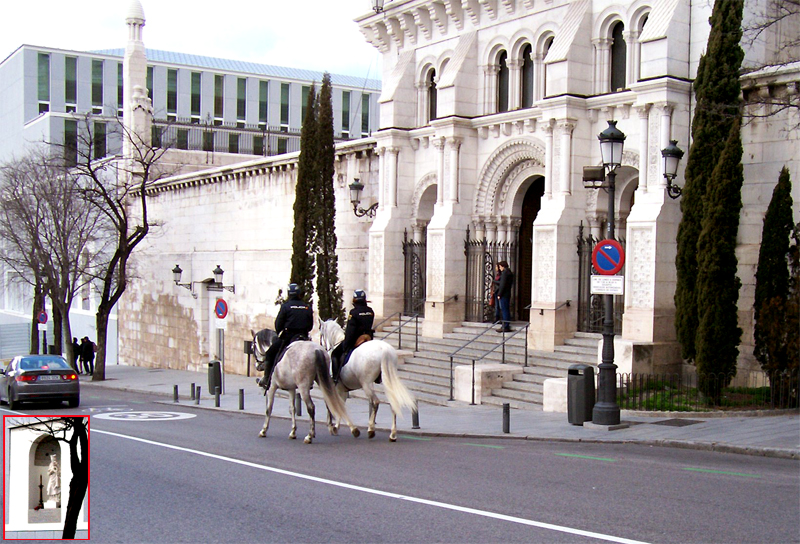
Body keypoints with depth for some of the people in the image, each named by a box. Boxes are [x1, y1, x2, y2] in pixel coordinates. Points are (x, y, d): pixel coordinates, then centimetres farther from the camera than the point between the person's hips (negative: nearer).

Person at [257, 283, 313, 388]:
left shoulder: (286, 306, -4)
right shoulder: (307, 307, 7)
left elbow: (278, 324, -4)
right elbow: (311, 325, 10)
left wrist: (278, 332, 15)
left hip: (288, 336, -4)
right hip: (304, 336, 4)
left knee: (269, 354, 9)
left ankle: (267, 379, 5)